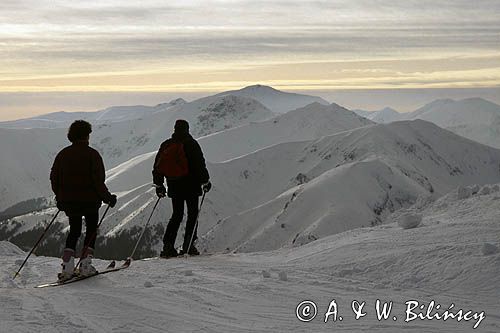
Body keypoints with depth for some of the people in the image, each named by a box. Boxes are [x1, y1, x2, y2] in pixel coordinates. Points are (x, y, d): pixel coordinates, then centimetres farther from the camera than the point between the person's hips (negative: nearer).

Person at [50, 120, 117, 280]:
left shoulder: (63, 154, 2)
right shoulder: (92, 154, -13)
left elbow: (54, 178, 7)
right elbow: (98, 181, -16)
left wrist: (60, 198, 20)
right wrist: (108, 198, -4)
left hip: (69, 201, 4)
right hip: (89, 201, -4)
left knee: (74, 231, 18)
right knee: (92, 230, 14)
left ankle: (67, 267, 5)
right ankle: (85, 265, 6)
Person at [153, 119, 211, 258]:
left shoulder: (166, 145, 8)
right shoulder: (190, 144, -7)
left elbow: (157, 166, 11)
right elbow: (200, 164, -10)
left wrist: (159, 185, 19)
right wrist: (206, 181, -1)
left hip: (174, 186, 5)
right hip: (190, 185, -5)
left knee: (176, 215, 13)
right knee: (193, 213, 4)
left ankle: (168, 246, 4)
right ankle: (188, 245, -4)